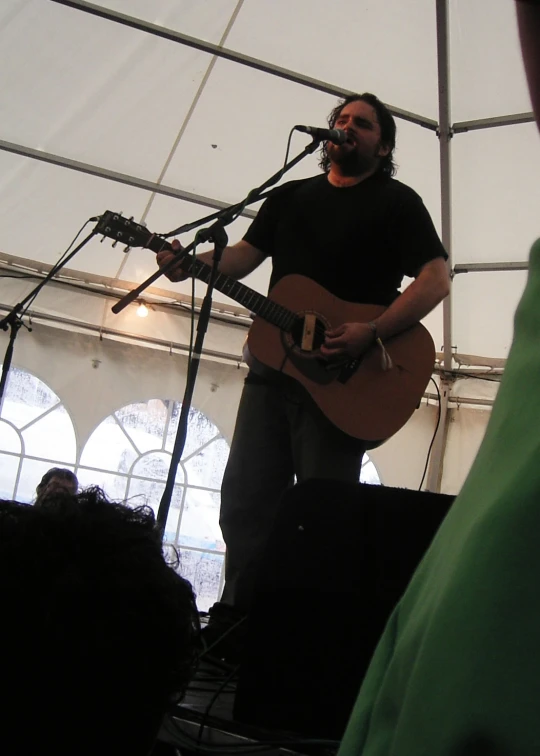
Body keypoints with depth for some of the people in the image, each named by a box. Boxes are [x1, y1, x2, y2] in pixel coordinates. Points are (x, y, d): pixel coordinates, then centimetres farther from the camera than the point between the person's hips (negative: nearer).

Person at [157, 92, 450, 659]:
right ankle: (237, 619, 19)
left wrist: (373, 333, -20)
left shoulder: (396, 202, 3)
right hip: (273, 365, 6)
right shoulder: (291, 196, 20)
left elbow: (436, 278, -7)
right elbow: (244, 255, 16)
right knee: (246, 500, 7)